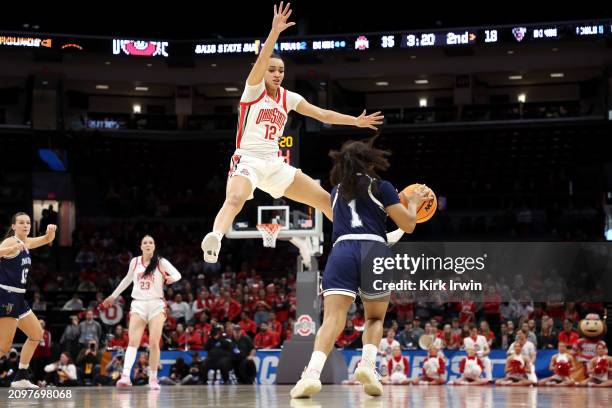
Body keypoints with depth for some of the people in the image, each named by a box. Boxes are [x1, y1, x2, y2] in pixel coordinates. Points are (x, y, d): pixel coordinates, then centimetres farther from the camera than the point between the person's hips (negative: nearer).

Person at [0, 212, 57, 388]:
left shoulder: (27, 243, 13)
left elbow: (47, 239, 27)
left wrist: (51, 230, 4)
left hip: (18, 298, 10)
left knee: (37, 334, 16)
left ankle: (21, 377, 19)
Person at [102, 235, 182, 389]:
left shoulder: (161, 262, 1)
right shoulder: (135, 262, 10)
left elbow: (177, 274, -8)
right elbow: (128, 279, 25)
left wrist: (170, 278, -31)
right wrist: (114, 296, 31)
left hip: (156, 304, -2)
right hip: (138, 304, 2)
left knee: (154, 343, -7)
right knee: (133, 341, -13)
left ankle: (153, 378, 2)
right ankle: (125, 376, -25)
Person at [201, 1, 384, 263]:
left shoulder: (288, 98, 13)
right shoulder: (254, 89, -2)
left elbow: (323, 114, 19)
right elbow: (261, 61, -21)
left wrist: (355, 121, 14)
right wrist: (275, 32, -35)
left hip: (274, 164, 6)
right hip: (248, 160, -6)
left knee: (324, 198, 7)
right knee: (235, 199, -38)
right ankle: (213, 241, -58)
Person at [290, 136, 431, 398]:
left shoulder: (337, 192, 25)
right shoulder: (381, 187, 12)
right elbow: (408, 224, 12)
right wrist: (413, 202, 31)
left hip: (341, 251, 2)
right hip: (374, 252, -2)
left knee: (332, 319, -12)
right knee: (375, 318, 19)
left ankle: (312, 372, -35)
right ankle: (367, 364, -8)